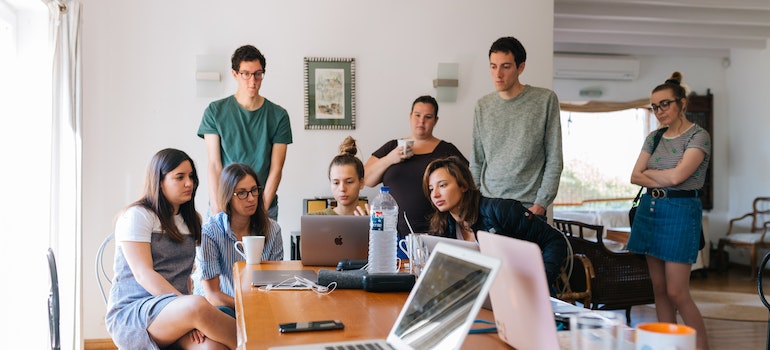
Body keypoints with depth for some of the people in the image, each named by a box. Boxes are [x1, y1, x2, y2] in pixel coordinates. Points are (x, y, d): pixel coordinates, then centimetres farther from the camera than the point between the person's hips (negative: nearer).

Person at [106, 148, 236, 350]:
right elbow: (143, 274, -14)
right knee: (198, 306, -35)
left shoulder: (190, 220, 18)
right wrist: (190, 308, -24)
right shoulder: (137, 216, -3)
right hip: (130, 315, -5)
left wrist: (191, 319, -2)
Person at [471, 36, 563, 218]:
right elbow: (476, 162, 12)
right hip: (487, 205, 3)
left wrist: (541, 203, -9)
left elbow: (554, 160, -3)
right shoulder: (482, 106, 8)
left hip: (529, 207, -3)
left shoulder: (546, 100, -2)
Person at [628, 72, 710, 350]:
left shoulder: (698, 136, -6)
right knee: (659, 288, 9)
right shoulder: (654, 137, 13)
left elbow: (676, 176, -18)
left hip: (680, 211, -6)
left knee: (677, 293, -8)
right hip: (650, 209, 6)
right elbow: (635, 176, 5)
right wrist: (662, 181, -11)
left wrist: (649, 171, 0)